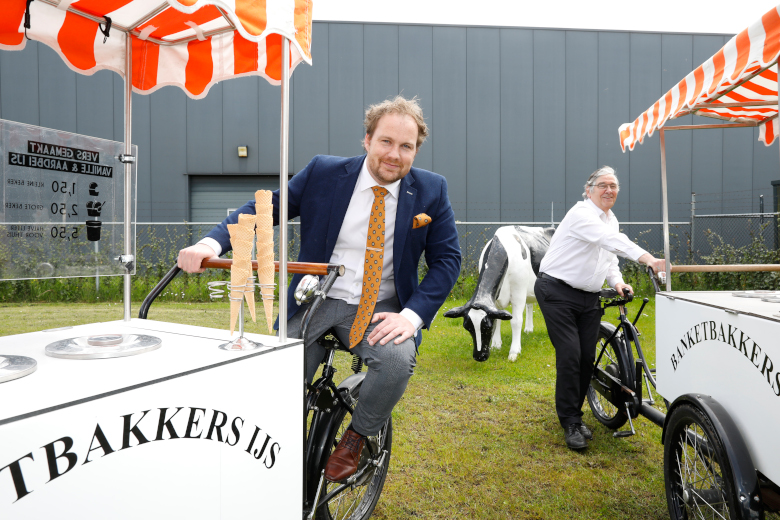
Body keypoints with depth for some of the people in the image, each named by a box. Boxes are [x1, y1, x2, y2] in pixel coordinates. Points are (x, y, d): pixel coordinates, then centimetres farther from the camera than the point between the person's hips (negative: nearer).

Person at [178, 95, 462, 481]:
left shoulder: (431, 190, -2)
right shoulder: (323, 172, -2)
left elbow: (446, 259, 0)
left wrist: (412, 314, -15)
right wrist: (213, 242, -18)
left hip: (380, 308, 0)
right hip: (318, 302, 1)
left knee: (397, 359, -29)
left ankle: (355, 438, 3)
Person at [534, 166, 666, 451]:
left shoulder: (611, 219, 14)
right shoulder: (582, 214, -15)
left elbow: (609, 257, 19)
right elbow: (612, 240, -32)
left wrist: (617, 282, -2)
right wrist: (648, 258, -44)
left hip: (589, 297, 8)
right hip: (557, 292, -8)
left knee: (588, 358, 5)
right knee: (570, 355, -11)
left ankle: (574, 415, 23)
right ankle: (571, 424, 2)